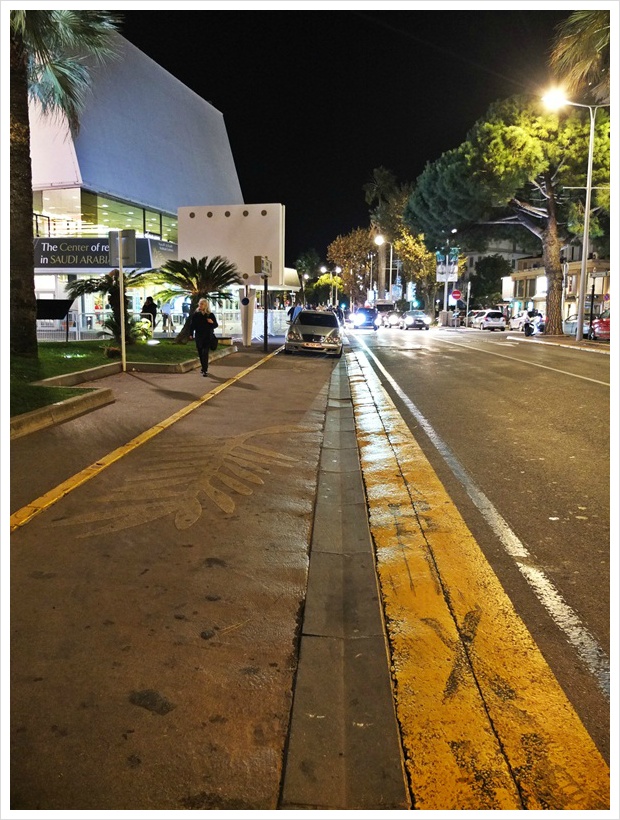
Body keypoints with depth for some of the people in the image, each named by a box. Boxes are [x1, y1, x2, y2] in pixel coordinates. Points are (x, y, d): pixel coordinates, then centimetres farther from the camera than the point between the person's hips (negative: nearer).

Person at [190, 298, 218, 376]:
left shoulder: (210, 315, -1)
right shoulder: (196, 315, 3)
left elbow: (216, 325, 3)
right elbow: (192, 325, 5)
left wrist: (212, 322, -18)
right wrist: (191, 334, -2)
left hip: (208, 337, -3)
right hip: (198, 337, 3)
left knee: (205, 353, -12)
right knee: (200, 353, 10)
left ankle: (205, 370, -14)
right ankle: (203, 367, 27)